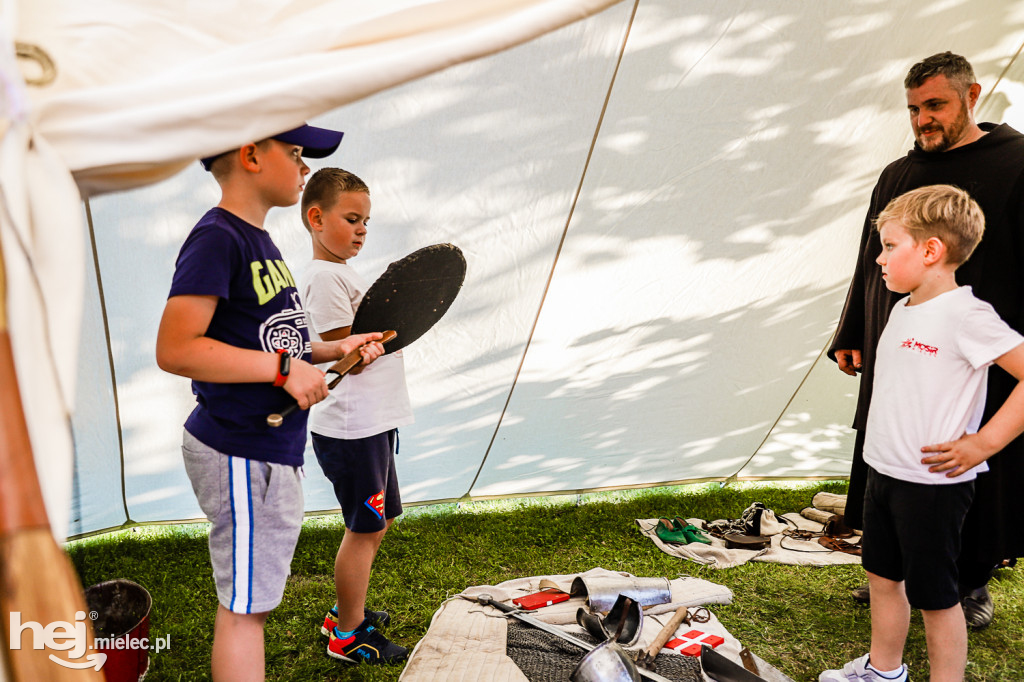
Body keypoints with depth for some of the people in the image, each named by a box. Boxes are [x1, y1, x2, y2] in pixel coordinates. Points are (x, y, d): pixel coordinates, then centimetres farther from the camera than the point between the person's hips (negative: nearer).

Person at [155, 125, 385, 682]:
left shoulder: (257, 240, 15)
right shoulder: (216, 238, -16)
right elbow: (175, 349, -25)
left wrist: (332, 351, 7)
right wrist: (285, 367, -23)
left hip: (272, 448, 10)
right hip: (240, 454, -10)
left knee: (248, 599, 20)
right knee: (245, 605, 2)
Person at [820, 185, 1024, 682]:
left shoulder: (965, 315, -19)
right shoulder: (903, 308, 7)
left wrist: (982, 443, -21)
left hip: (933, 482, -8)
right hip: (883, 473, 9)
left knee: (934, 595, 6)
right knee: (883, 576, 21)